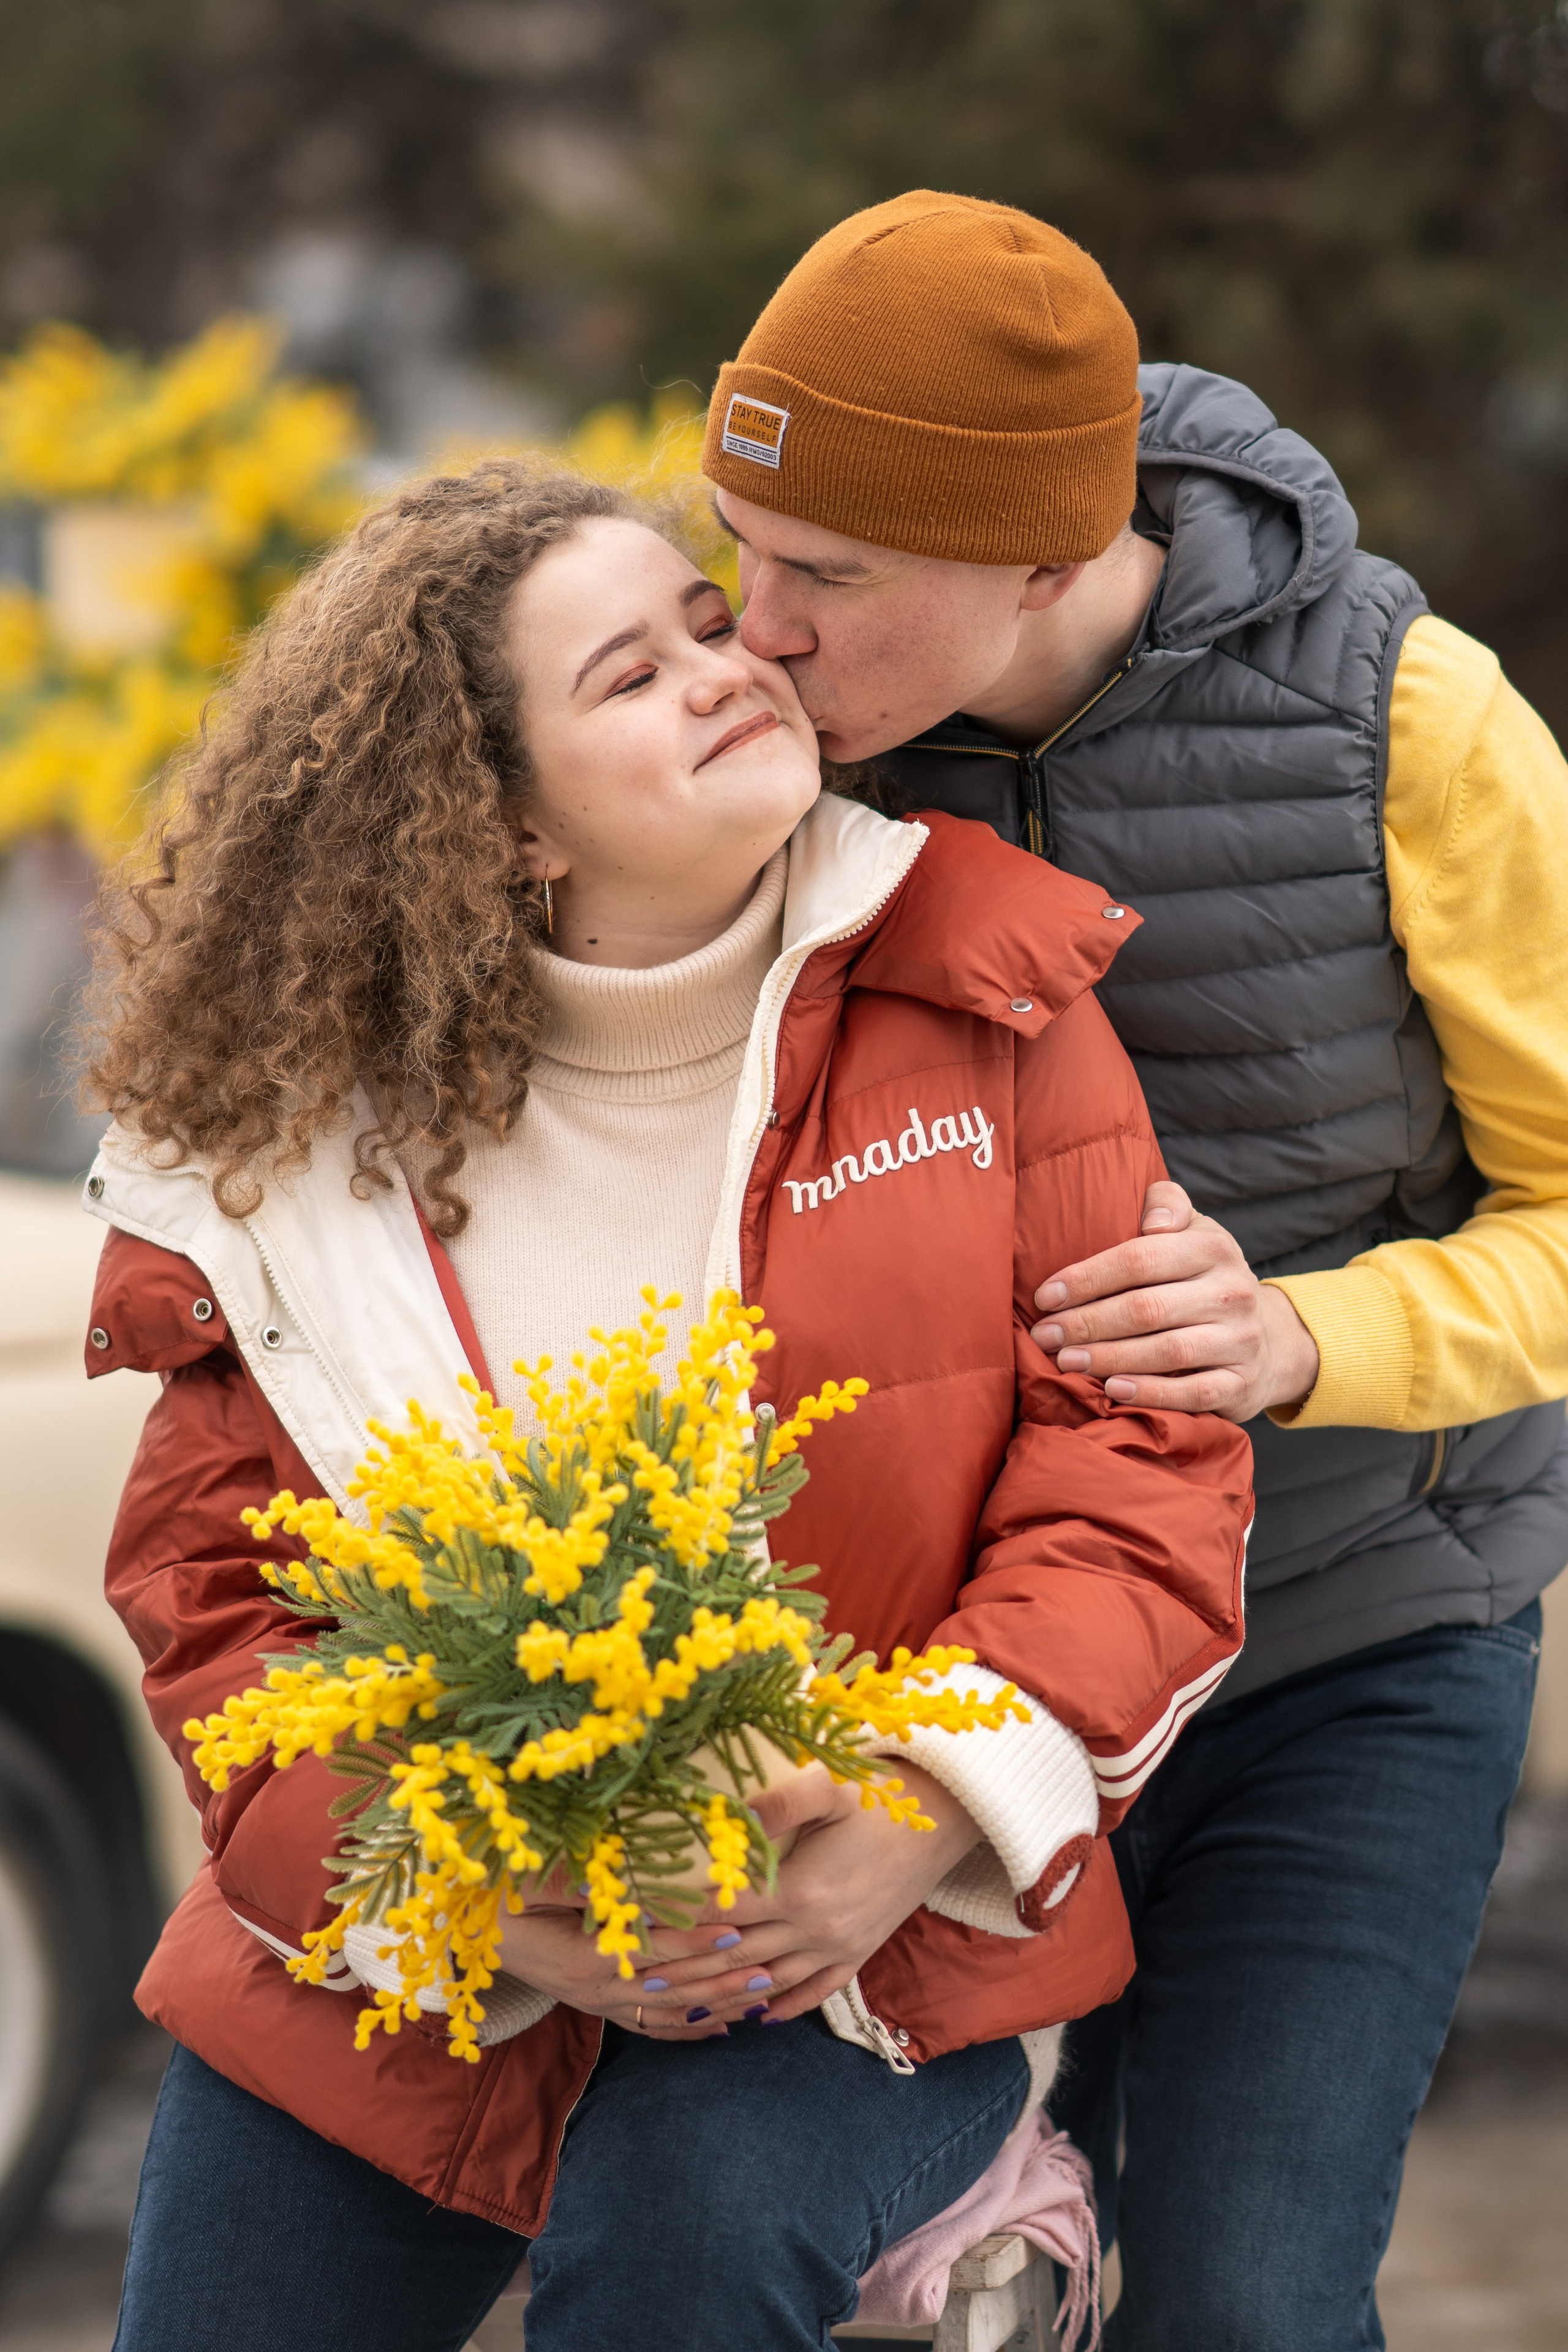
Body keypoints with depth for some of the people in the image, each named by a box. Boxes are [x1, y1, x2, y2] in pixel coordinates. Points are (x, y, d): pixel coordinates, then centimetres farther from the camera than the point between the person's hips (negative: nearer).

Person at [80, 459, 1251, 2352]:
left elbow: (1143, 1449, -6)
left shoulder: (980, 996, -4)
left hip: (861, 1938, -2)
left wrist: (936, 1816, -22)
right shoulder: (309, 1134, -4)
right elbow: (210, 1582, -3)